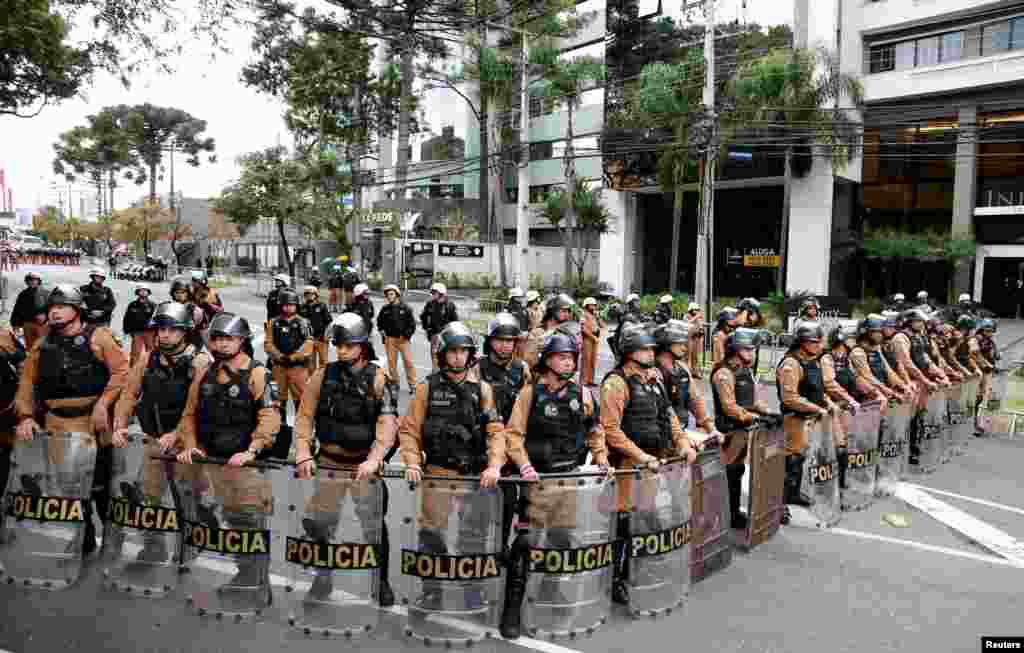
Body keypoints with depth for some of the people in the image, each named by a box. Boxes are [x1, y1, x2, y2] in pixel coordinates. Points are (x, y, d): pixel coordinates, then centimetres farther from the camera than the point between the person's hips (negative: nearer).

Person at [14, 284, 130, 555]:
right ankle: (84, 542, 25)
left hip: (94, 424, -5)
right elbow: (27, 383, 12)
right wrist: (26, 416, 0)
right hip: (56, 426, 5)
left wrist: (102, 404, -17)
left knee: (102, 485, 4)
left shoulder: (97, 337, -3)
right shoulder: (42, 345, 12)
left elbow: (121, 371, -10)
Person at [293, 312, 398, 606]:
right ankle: (323, 575, 32)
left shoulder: (378, 379, -8)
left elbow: (388, 424, -16)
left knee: (374, 526, 6)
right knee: (319, 524, 11)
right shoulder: (323, 376, 1)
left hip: (365, 466, -3)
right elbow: (305, 416, 0)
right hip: (329, 463, 3)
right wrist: (303, 455, -11)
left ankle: (381, 581, 23)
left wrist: (373, 460, -27)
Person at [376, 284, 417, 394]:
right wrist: (382, 331, 6)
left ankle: (412, 385, 0)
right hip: (390, 339, 3)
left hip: (403, 339, -3)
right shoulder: (385, 309, 6)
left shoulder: (405, 308, -1)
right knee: (391, 362, 6)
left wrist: (407, 335, -6)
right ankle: (394, 383, 19)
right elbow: (379, 322, 21)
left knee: (408, 361, -7)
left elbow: (412, 323, 2)